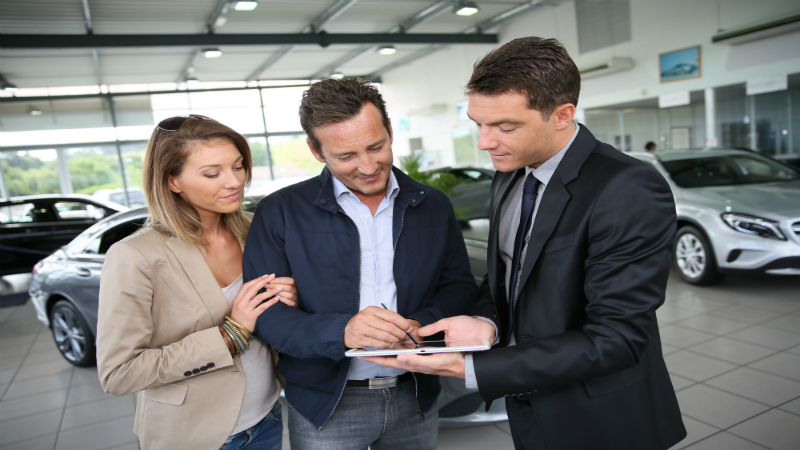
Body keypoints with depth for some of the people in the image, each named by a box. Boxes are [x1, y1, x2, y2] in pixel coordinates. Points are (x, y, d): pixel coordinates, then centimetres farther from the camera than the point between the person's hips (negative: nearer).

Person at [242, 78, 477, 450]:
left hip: (415, 399, 3)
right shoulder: (280, 213, -9)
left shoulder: (434, 206, 0)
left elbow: (459, 284, 4)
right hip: (325, 406, -2)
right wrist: (340, 331, -29)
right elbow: (263, 311, -12)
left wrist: (423, 323, -17)